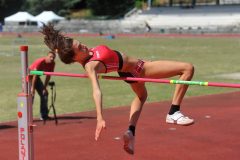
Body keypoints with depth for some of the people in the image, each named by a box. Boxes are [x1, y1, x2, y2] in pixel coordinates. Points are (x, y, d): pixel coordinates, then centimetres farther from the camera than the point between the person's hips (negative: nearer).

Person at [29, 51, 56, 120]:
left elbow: (48, 76, -4)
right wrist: (32, 88, -29)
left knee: (44, 93, 2)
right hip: (29, 76, -7)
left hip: (37, 77, 8)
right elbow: (34, 75, -29)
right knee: (31, 94, -19)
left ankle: (44, 115, 9)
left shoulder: (52, 64, -10)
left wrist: (45, 88, -7)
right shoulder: (40, 62, -30)